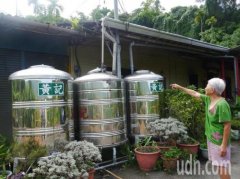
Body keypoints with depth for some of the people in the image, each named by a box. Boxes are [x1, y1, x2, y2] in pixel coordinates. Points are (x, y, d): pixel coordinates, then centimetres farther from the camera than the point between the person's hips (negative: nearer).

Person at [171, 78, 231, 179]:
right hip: (211, 139, 8)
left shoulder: (222, 104, -22)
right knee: (218, 166, 18)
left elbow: (227, 125, -22)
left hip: (219, 142, -8)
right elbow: (195, 93, 18)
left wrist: (224, 145, -22)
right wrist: (179, 87, 23)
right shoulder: (208, 99, 3)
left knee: (222, 168, -1)